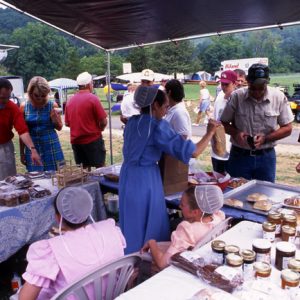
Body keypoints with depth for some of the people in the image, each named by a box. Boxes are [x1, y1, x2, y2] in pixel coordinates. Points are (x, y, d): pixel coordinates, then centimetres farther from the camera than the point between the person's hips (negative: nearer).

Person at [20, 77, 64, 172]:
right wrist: (22, 153, 7)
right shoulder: (24, 107, -2)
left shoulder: (52, 105, -4)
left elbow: (59, 127, 6)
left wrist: (54, 117, -15)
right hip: (32, 147, 1)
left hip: (51, 146, 0)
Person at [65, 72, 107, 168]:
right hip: (93, 139, -6)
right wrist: (100, 128, 7)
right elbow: (103, 121, -12)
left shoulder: (70, 100, 5)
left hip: (76, 141, 6)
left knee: (84, 169, 15)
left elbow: (67, 123, 12)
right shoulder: (93, 98, -11)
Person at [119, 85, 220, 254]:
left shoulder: (132, 122, 6)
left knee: (132, 225, 19)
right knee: (150, 226, 8)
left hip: (128, 175, 8)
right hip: (146, 178, -7)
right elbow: (193, 152, -19)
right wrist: (210, 132, -4)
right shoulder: (157, 126, -15)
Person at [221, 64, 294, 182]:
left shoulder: (279, 97, -7)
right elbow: (224, 123, 1)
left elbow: (287, 128, -2)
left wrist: (266, 138, -17)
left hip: (266, 156, 1)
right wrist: (235, 133, -19)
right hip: (239, 156, -1)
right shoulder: (236, 96, -9)